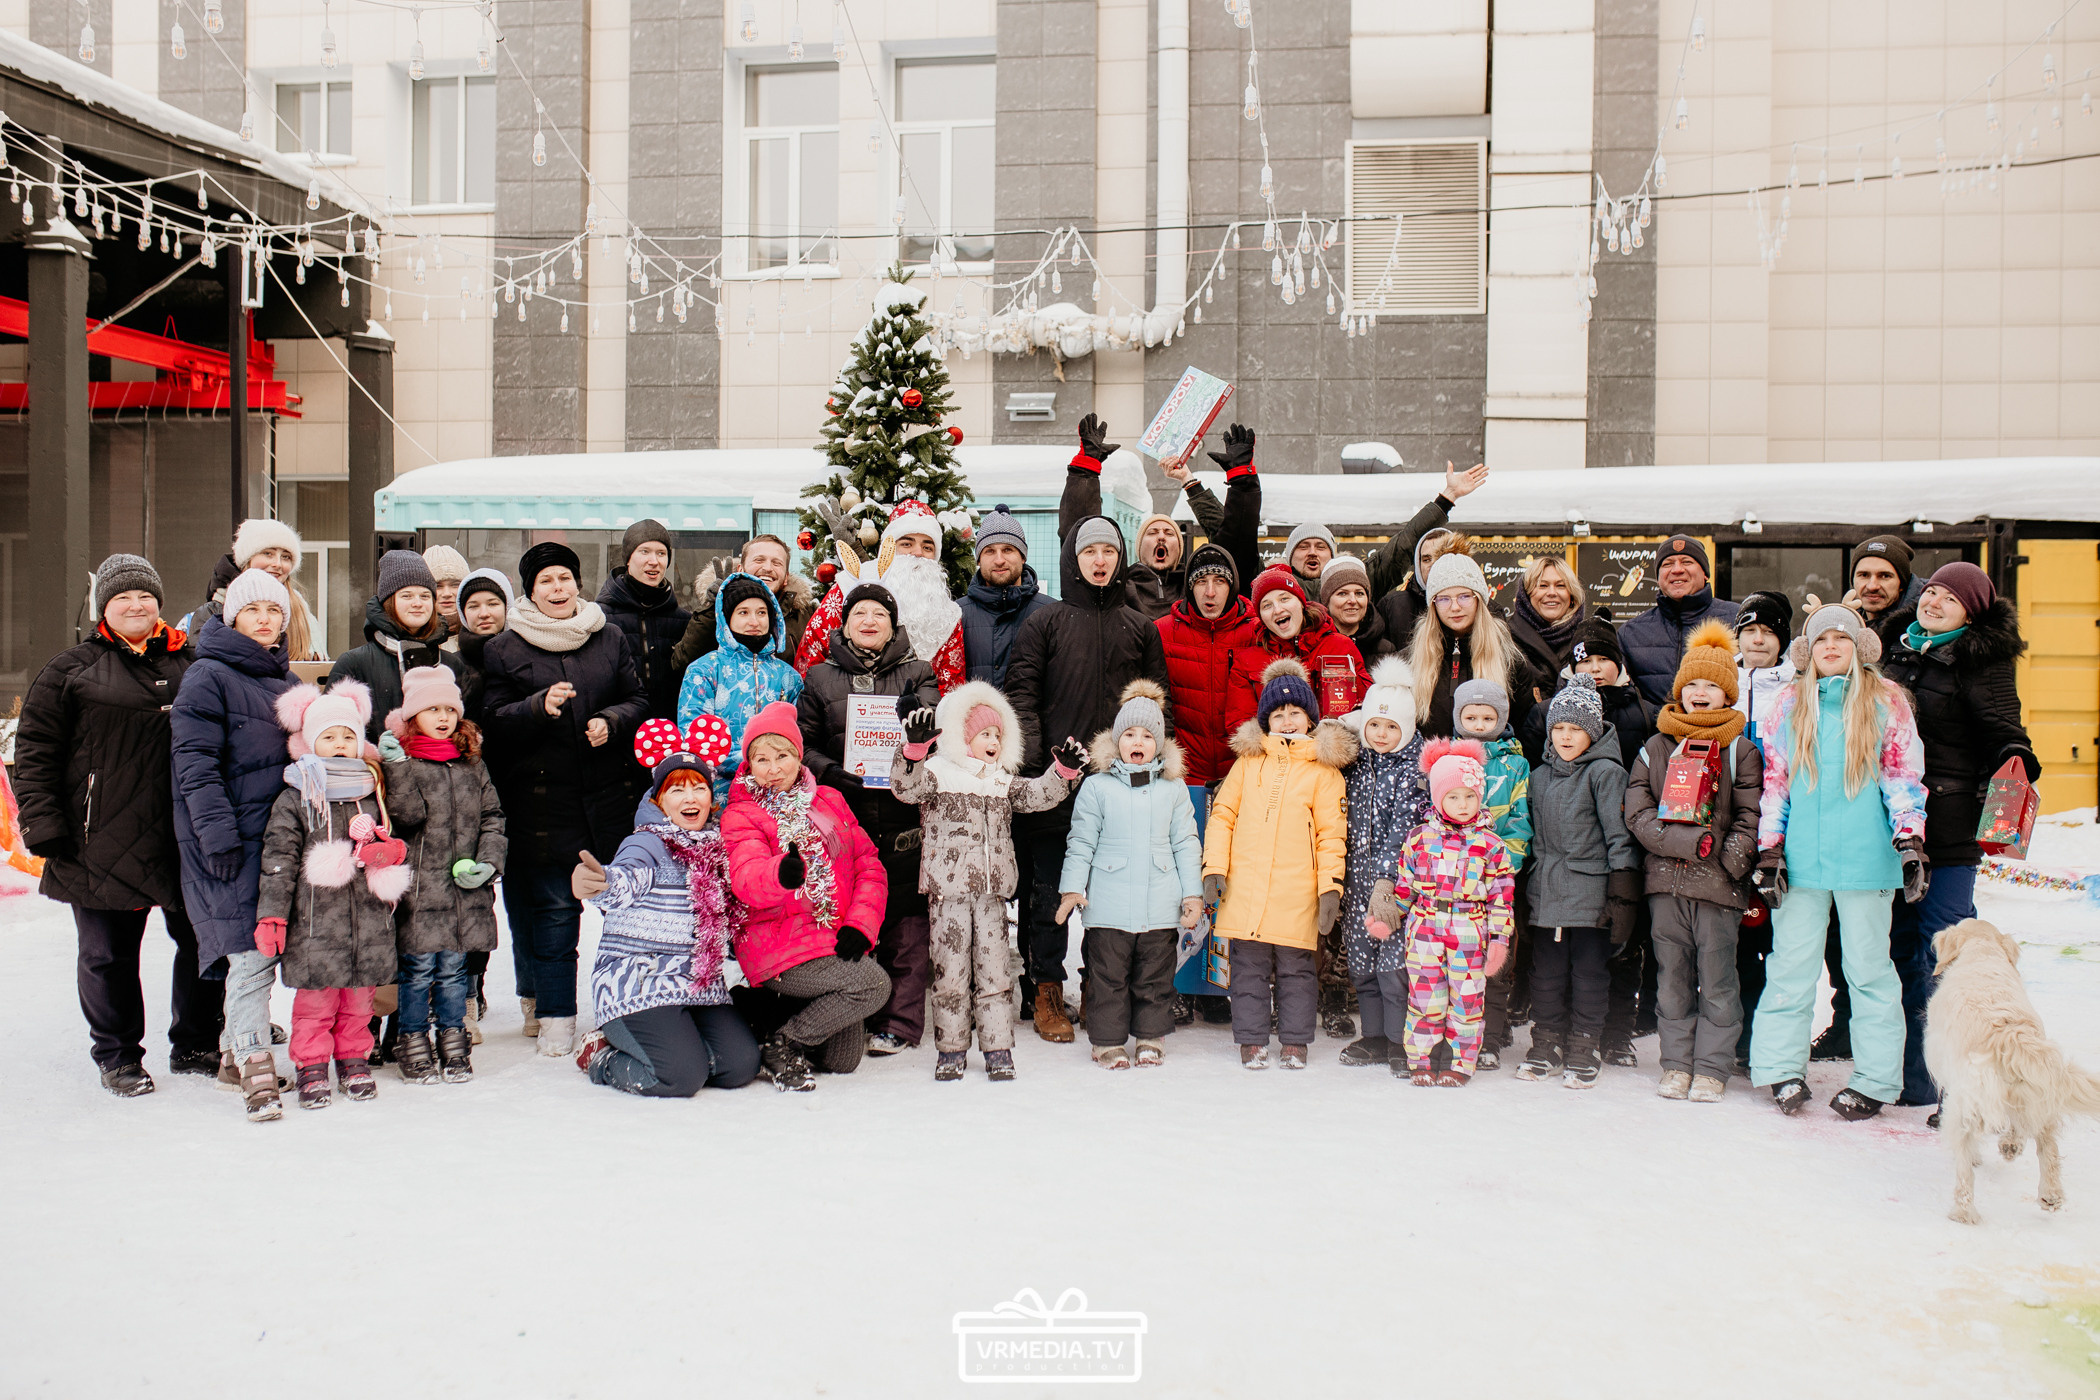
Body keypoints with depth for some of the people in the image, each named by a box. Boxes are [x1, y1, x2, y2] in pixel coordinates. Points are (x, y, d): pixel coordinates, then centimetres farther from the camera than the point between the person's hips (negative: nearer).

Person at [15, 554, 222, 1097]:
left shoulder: (191, 665, 13)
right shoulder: (70, 671, 3)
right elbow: (34, 752, 1)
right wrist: (42, 822, -7)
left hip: (187, 842, 3)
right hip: (104, 844, -3)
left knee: (203, 942, 8)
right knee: (109, 955, 7)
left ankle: (195, 1047, 24)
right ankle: (118, 1057, 23)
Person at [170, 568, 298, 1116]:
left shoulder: (287, 679, 17)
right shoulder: (208, 676, -5)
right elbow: (196, 763, -11)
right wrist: (218, 833, -18)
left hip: (283, 832, 7)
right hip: (233, 840, -7)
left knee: (265, 947, 11)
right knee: (251, 952, -9)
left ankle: (240, 1042, 25)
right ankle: (254, 1065, -4)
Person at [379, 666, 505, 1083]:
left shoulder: (472, 765, 12)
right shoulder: (399, 761, -2)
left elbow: (492, 818, 12)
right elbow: (408, 815, -15)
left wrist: (488, 861, -2)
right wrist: (397, 768, -24)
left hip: (466, 891, 4)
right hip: (419, 888, -4)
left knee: (454, 968, 11)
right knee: (418, 967, 2)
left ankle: (454, 1043, 22)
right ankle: (413, 1043, 16)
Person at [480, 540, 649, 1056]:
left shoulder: (610, 639, 12)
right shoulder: (503, 649, 4)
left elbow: (638, 700, 13)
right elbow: (491, 722, -2)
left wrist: (611, 721, -7)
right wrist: (539, 706, -19)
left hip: (606, 799, 2)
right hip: (540, 798, -2)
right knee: (552, 909, -2)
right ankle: (555, 1017, 7)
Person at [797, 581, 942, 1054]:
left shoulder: (917, 674, 12)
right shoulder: (821, 679, 15)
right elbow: (802, 744, 12)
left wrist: (918, 716, -26)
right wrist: (834, 772, -6)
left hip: (903, 818, -1)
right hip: (843, 817, 1)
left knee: (905, 922, -2)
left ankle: (899, 1021, 5)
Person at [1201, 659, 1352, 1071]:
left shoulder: (1324, 769, 6)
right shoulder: (1249, 760, 11)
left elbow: (1331, 833, 3)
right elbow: (1222, 815, 11)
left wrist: (1331, 886, -6)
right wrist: (1214, 867, 1)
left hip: (1297, 892, -1)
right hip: (1244, 887, 2)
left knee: (1295, 968, 5)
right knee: (1249, 967, 6)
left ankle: (1295, 1042, 17)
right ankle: (1251, 1040, 15)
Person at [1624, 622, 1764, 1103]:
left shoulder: (1741, 751, 5)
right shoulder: (1656, 748, 10)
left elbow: (1749, 818, 0)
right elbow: (1637, 812, 2)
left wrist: (1731, 860, -15)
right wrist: (1692, 841, -11)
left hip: (1719, 882, -2)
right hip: (1666, 879, 2)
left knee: (1718, 978, 1)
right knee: (1672, 976, 8)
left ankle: (1711, 1068, 11)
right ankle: (1677, 1063, 17)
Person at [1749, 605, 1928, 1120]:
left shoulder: (1886, 703, 4)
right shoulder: (1791, 705, 11)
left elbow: (1903, 777, 3)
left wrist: (1910, 841, -7)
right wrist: (1769, 850, 6)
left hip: (1865, 859, -2)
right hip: (1802, 859, 2)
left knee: (1869, 968, 6)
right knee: (1790, 965, 5)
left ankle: (1874, 1080, 15)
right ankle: (1782, 1068, 16)